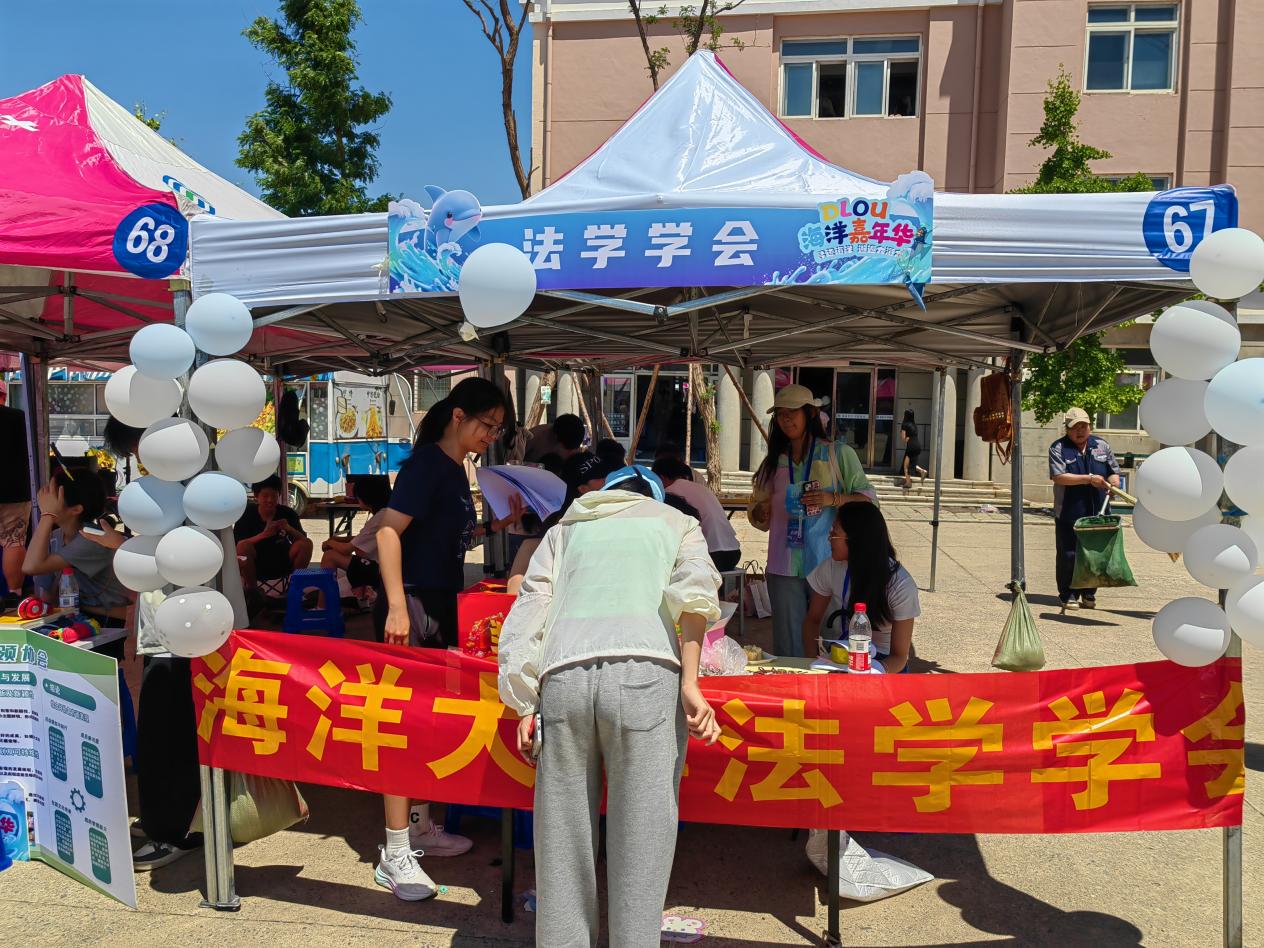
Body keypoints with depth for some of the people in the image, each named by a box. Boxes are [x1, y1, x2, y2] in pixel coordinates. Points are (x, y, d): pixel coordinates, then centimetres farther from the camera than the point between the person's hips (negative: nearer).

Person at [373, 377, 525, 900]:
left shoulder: (456, 469, 14)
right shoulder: (427, 461, -14)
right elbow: (388, 529, -21)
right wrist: (396, 606, -26)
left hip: (440, 603, 10)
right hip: (411, 603, -10)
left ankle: (418, 824, 32)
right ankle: (395, 853, 4)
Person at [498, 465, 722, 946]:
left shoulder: (566, 527, 30)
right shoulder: (677, 523, 25)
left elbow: (529, 608, 17)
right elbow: (693, 588, 3)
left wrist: (525, 706, 14)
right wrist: (690, 684, -2)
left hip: (563, 674, 2)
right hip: (644, 670, -2)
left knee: (562, 841, 10)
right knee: (641, 837, 3)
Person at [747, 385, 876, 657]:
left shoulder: (839, 453, 3)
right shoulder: (774, 461, 14)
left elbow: (869, 499, 0)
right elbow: (758, 517, 20)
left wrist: (833, 499, -16)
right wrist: (762, 511, -3)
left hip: (828, 565, -3)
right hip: (784, 569, 3)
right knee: (788, 647, 4)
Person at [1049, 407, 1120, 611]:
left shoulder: (1102, 446, 11)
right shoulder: (1058, 448, -3)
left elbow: (1114, 471, 18)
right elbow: (1059, 477, -15)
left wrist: (1112, 483, -6)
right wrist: (1089, 479, -19)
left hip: (1097, 513, 4)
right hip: (1069, 513, -4)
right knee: (1068, 555, -1)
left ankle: (1088, 593, 21)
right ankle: (1068, 595, 10)